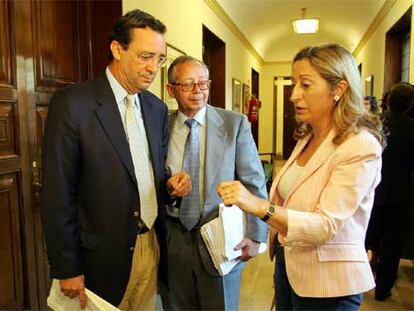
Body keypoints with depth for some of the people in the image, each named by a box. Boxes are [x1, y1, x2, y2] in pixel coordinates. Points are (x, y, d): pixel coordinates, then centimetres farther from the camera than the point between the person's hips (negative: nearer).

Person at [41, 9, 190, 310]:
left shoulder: (157, 108, 5)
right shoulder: (71, 104, -13)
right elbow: (57, 193, -12)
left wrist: (171, 183, -7)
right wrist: (67, 268, -10)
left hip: (152, 247, 5)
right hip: (103, 255, -5)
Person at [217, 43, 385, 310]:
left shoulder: (360, 147, -20)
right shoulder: (306, 138, 5)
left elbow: (326, 225, -28)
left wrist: (258, 206, -40)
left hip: (327, 285, -7)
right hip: (287, 266, 7)